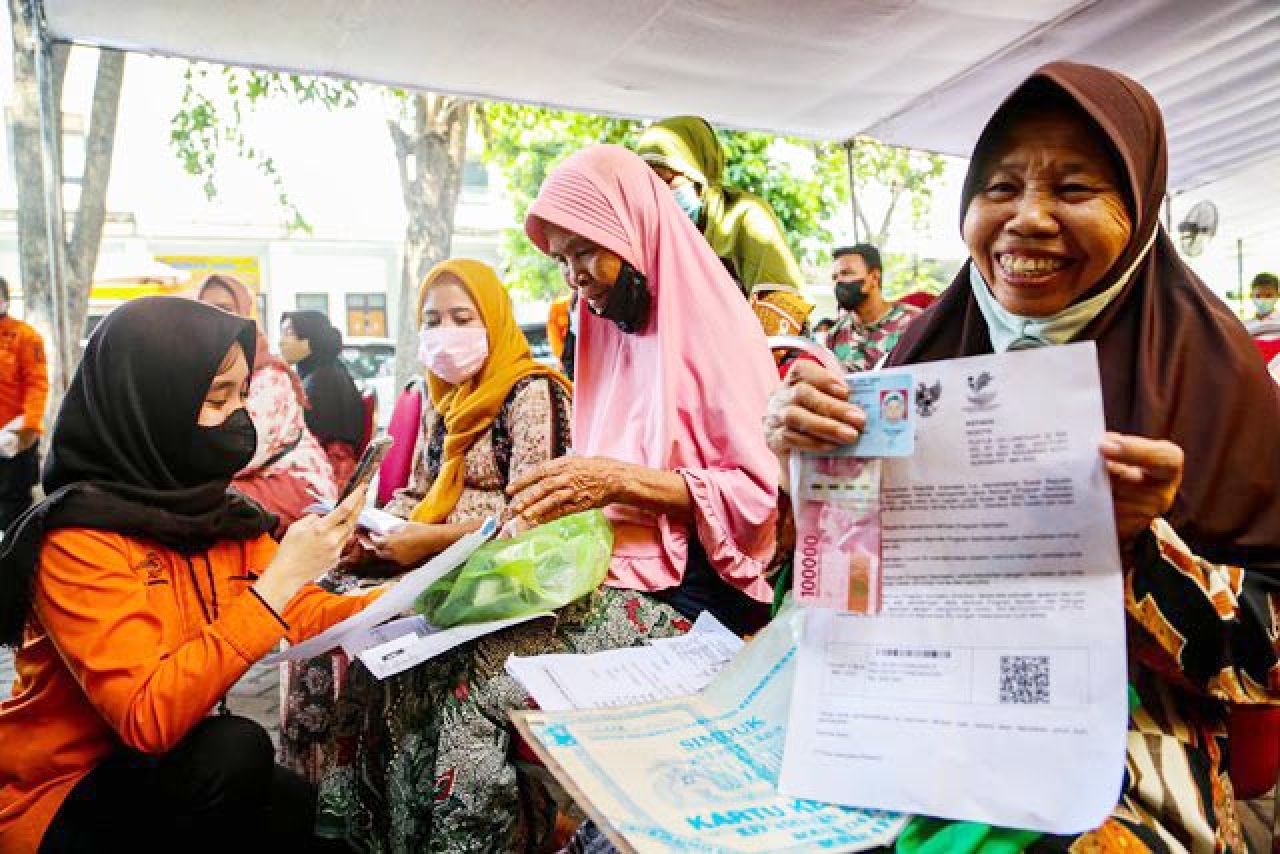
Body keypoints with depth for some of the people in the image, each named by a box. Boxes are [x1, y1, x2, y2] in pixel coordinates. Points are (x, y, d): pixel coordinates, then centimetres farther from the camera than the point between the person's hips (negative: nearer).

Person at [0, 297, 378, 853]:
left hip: (171, 766, 6)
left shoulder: (222, 513, -2)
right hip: (63, 806, -6)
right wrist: (279, 578, -34)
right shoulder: (79, 536, -23)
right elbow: (151, 718, -33)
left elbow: (309, 615, -6)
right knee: (236, 746, -28)